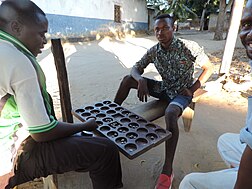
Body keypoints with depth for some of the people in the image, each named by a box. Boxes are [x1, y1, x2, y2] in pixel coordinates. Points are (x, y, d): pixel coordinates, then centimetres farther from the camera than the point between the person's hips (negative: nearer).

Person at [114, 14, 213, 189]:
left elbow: (209, 68, -7)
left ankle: (168, 170, -32)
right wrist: (141, 80, -27)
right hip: (164, 88, 5)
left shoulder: (189, 47, -16)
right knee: (127, 79, -5)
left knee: (170, 114, -40)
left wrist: (192, 89, -16)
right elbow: (135, 69, -4)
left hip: (182, 92, -5)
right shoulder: (153, 51, -5)